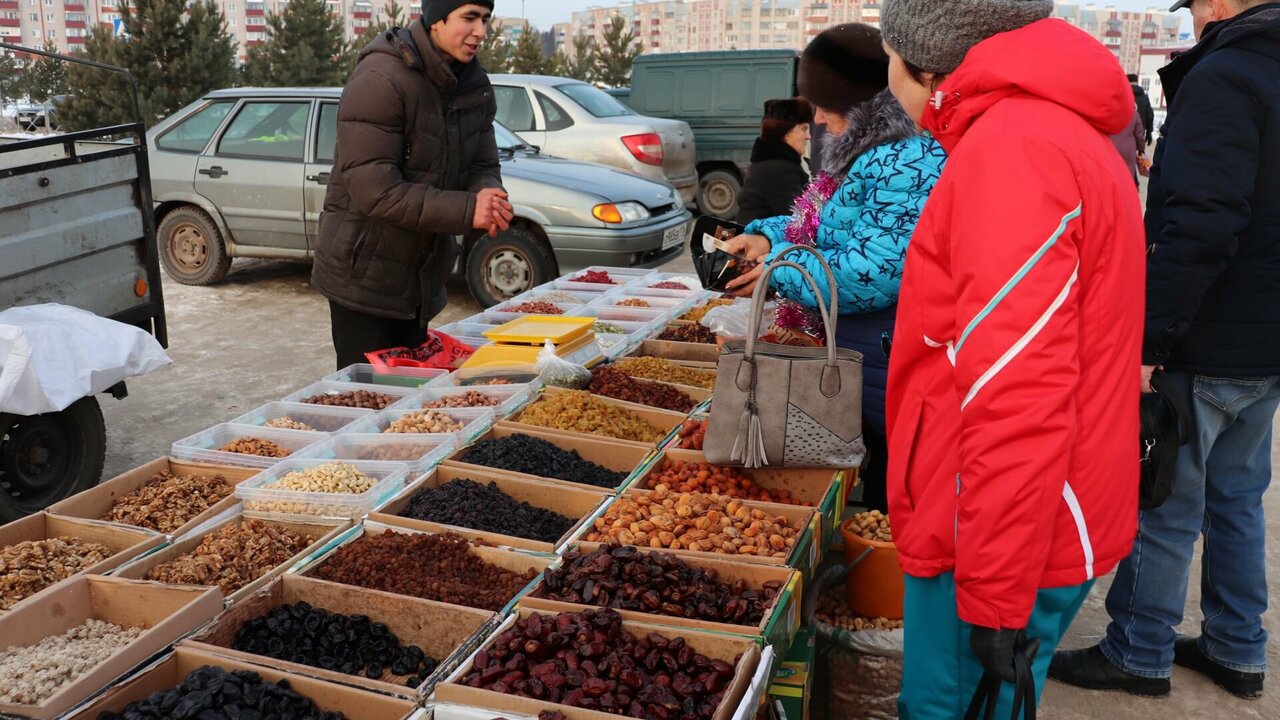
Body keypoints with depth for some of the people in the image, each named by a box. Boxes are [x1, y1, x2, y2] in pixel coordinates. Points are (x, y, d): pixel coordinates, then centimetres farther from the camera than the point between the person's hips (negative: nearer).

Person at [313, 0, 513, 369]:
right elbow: (374, 190, -27)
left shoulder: (475, 84, 3)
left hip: (424, 279, 7)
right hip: (365, 279, -7)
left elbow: (484, 166, 6)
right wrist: (467, 210, -30)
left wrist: (488, 197, -19)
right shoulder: (380, 79, -21)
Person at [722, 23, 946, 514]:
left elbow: (868, 275, -28)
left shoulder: (907, 163, -22)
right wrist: (770, 236, 4)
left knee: (889, 498, 5)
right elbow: (833, 227, 22)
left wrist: (778, 267, -15)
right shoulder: (871, 154, 11)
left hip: (887, 372, -10)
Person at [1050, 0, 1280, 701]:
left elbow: (1196, 229, -25)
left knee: (1163, 504, 3)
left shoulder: (1221, 79, -16)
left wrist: (1150, 339, -22)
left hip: (1208, 346, -9)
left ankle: (1139, 655, 15)